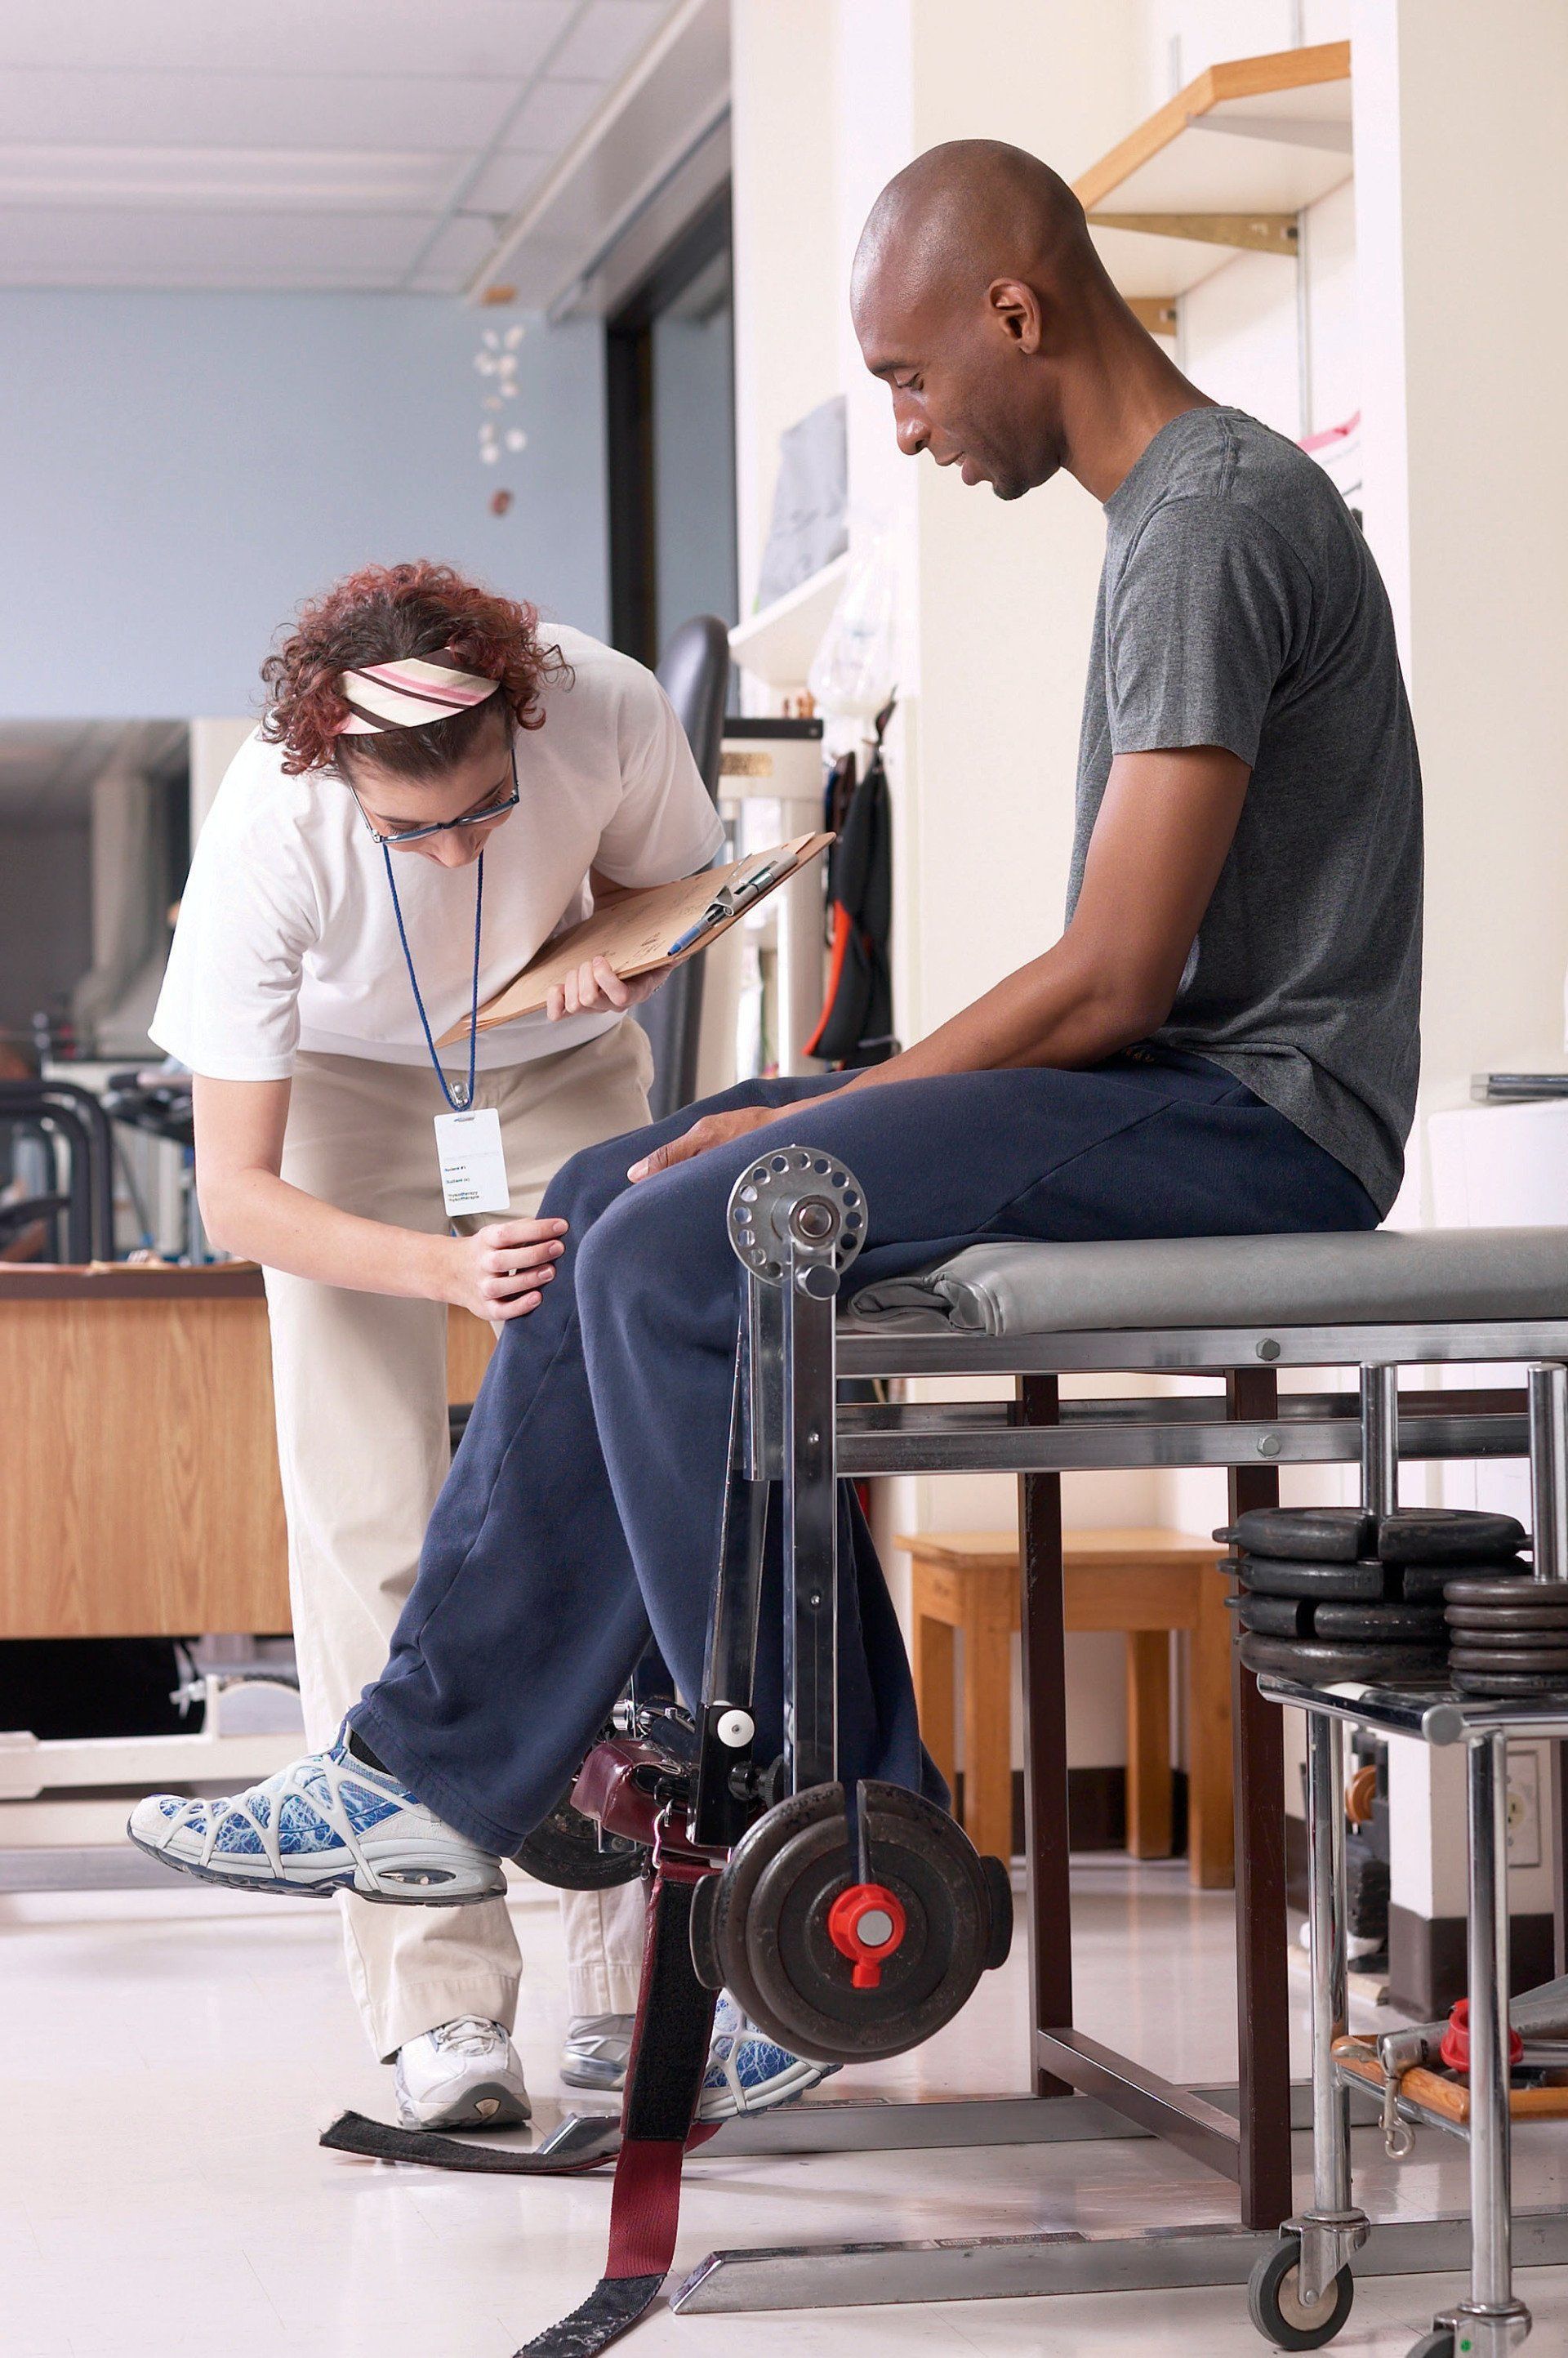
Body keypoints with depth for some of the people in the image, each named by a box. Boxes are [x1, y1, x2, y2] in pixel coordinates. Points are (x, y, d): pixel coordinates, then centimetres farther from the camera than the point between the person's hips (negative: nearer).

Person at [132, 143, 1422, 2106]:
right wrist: (811, 1121, 10)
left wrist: (822, 1117, -10)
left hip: (1256, 1120, -10)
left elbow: (1115, 981, -20)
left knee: (679, 1258, -20)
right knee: (616, 1209, 5)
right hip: (1183, 1092, 10)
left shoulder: (1213, 524, -15)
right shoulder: (1183, 507, 19)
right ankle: (439, 1768, 4)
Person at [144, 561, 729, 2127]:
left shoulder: (611, 714, -31)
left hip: (562, 1074, 2)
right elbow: (234, 1196, -29)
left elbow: (677, 881, -5)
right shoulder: (264, 837, -35)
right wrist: (447, 1267, -45)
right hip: (343, 1085, -1)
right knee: (370, 1525, -14)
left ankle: (626, 1980, 0)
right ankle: (441, 2003, -13)